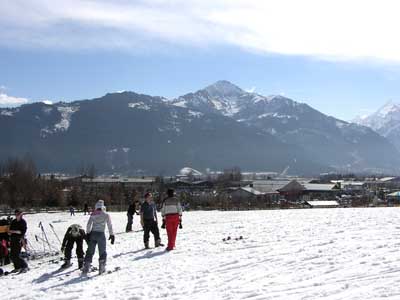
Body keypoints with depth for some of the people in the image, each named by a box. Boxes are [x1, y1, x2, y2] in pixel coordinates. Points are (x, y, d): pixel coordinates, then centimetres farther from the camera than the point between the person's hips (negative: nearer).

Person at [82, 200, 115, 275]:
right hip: (101, 234, -3)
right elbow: (110, 226, -1)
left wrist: (87, 233, 5)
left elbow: (88, 224, 1)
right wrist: (112, 235, 4)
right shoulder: (106, 215, -2)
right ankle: (101, 268, 6)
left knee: (90, 251, 12)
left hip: (92, 234, 3)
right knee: (102, 252, 9)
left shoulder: (93, 214, 5)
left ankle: (86, 267, 11)